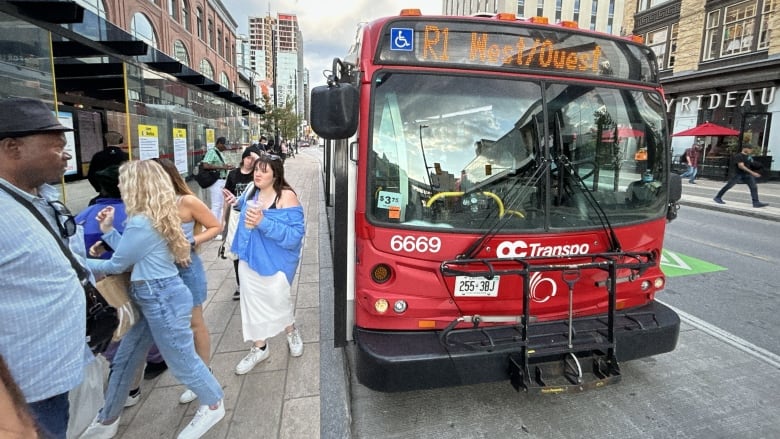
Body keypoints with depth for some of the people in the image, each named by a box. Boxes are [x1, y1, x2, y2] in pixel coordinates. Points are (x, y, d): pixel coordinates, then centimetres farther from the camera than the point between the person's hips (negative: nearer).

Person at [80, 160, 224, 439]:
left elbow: (117, 265, -10)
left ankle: (214, 405, 29)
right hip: (151, 298, 10)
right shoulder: (153, 217, 9)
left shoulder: (141, 223, -22)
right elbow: (129, 252, 13)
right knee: (124, 359, 20)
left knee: (182, 360, 7)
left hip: (162, 298, -10)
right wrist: (108, 230, 10)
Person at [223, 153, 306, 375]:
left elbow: (295, 234, -28)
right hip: (249, 258, 6)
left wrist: (263, 222, -35)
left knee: (277, 300, 7)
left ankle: (292, 332, 40)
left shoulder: (286, 197, -21)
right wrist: (237, 202, 5)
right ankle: (259, 348, 31)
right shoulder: (251, 190, 0)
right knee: (252, 302, 12)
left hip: (275, 262, -6)